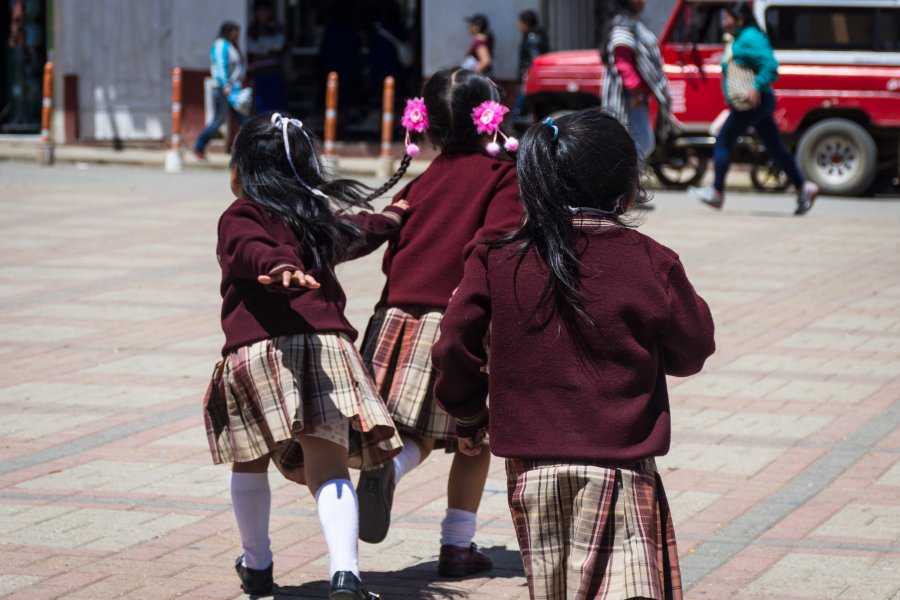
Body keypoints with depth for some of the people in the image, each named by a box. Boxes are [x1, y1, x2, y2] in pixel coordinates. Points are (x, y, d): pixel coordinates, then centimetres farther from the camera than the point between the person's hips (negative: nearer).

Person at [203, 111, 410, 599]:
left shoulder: (240, 217, 3)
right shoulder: (319, 215, 20)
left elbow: (253, 249, -20)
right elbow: (359, 234, 41)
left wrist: (279, 268, -42)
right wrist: (394, 216, 61)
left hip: (257, 349, -3)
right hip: (325, 344, 3)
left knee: (250, 462, 18)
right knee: (328, 468, -3)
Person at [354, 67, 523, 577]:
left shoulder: (419, 183, 17)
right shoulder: (502, 174, 3)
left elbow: (392, 254, 17)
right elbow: (496, 234, -16)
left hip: (399, 318, 4)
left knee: (418, 435, 11)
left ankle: (387, 468, -23)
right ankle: (458, 545, 14)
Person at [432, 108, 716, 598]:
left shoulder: (498, 259, 0)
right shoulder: (650, 262, -7)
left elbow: (455, 346, 1)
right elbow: (690, 352, 3)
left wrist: (468, 417, 17)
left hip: (528, 464, 3)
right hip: (617, 466, -3)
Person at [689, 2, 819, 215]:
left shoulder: (750, 39, -14)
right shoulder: (737, 40, 17)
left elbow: (770, 65, -23)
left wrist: (757, 88, -28)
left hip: (753, 102, -10)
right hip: (759, 104, 10)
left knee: (723, 140, -4)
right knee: (775, 148, 10)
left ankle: (717, 193, 1)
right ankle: (803, 187, 10)